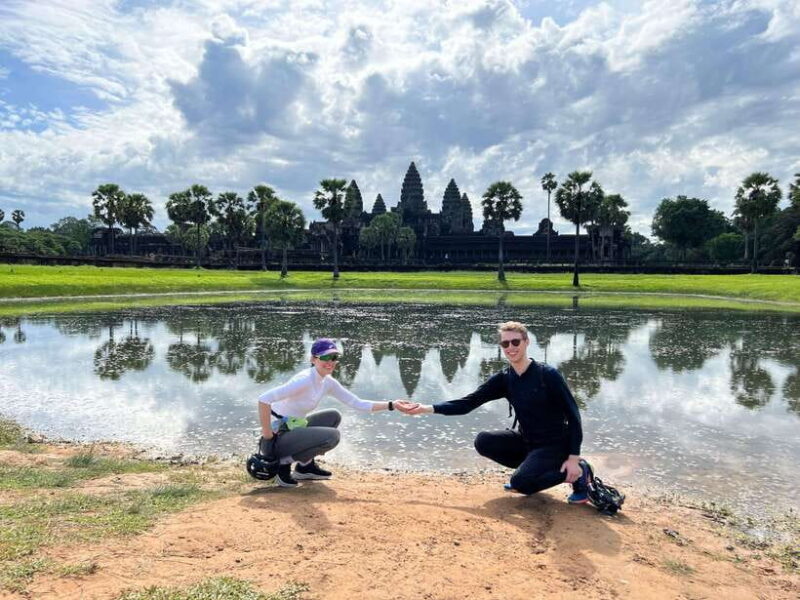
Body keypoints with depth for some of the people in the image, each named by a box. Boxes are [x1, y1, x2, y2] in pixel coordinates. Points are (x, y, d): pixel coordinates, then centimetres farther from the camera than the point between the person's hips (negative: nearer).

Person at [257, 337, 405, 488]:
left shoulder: (328, 382, 5)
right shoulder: (305, 380, -22)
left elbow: (358, 403, 4)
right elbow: (264, 399, -29)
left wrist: (391, 405, -5)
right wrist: (267, 436, -23)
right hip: (277, 436, -9)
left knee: (333, 416, 12)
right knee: (332, 436, -21)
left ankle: (305, 465, 13)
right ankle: (284, 463, -6)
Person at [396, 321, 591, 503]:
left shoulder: (548, 375, -17)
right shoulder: (504, 379, -2)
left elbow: (573, 415, -13)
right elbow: (468, 403, -6)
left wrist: (573, 458, -19)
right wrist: (425, 409, -16)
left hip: (555, 445, -6)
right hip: (526, 441, 6)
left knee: (521, 483, -25)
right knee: (483, 441, -11)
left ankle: (579, 471, -4)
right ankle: (528, 469, 7)